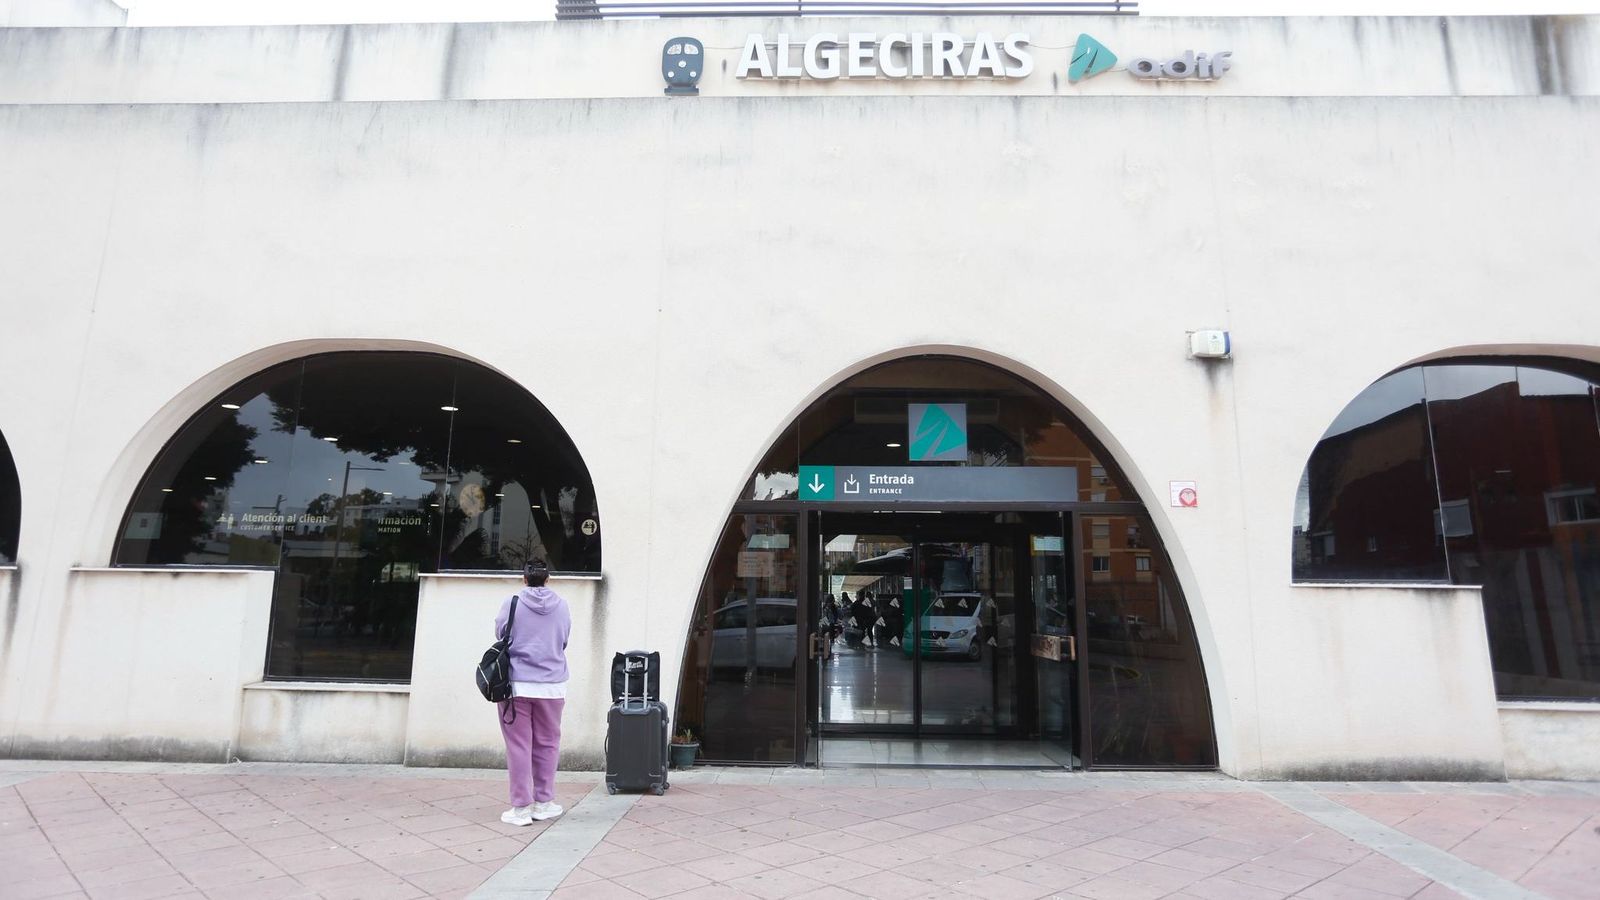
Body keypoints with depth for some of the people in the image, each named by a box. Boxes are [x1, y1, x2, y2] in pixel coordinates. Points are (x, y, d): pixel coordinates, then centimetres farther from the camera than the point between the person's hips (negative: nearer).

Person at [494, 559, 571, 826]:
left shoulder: (512, 603, -6)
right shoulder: (562, 605, 1)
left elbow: (500, 634, 8)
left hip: (516, 684, -2)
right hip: (552, 685, 2)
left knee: (519, 745, 5)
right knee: (547, 744, 13)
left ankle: (521, 807, 8)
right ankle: (543, 802, 20)